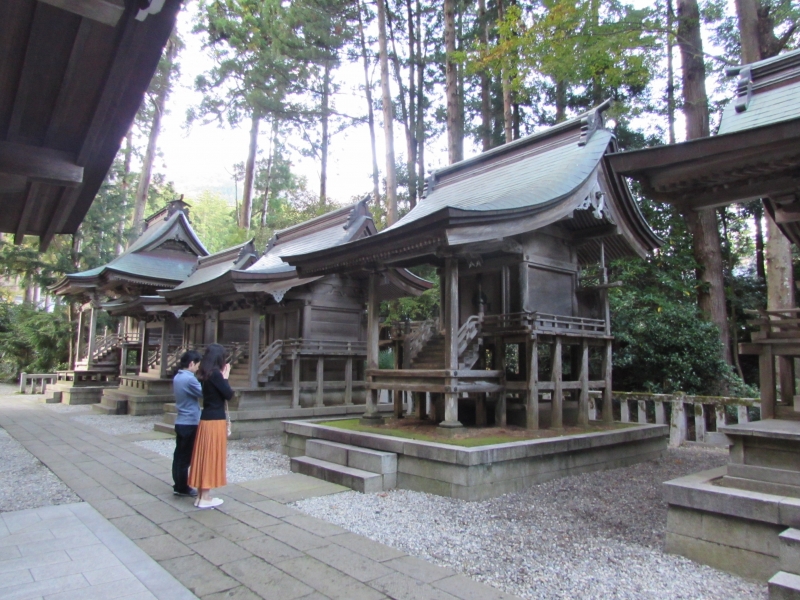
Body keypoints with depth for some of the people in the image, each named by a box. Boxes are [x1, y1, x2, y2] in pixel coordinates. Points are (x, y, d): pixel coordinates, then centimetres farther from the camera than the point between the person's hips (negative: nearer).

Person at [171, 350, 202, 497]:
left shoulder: (177, 377, 8)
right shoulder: (189, 379, -21)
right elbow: (204, 393, -15)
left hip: (181, 422, 9)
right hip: (190, 423, -9)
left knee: (179, 455, 14)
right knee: (185, 457, 1)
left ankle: (178, 485, 22)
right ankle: (182, 488, 11)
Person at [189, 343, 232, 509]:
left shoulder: (205, 374, 8)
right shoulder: (215, 373, -17)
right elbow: (229, 394, -14)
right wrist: (225, 377, -4)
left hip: (206, 418, 8)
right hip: (215, 420, -8)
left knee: (204, 456, 13)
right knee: (211, 457, 0)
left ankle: (201, 495, 22)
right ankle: (205, 498, 7)